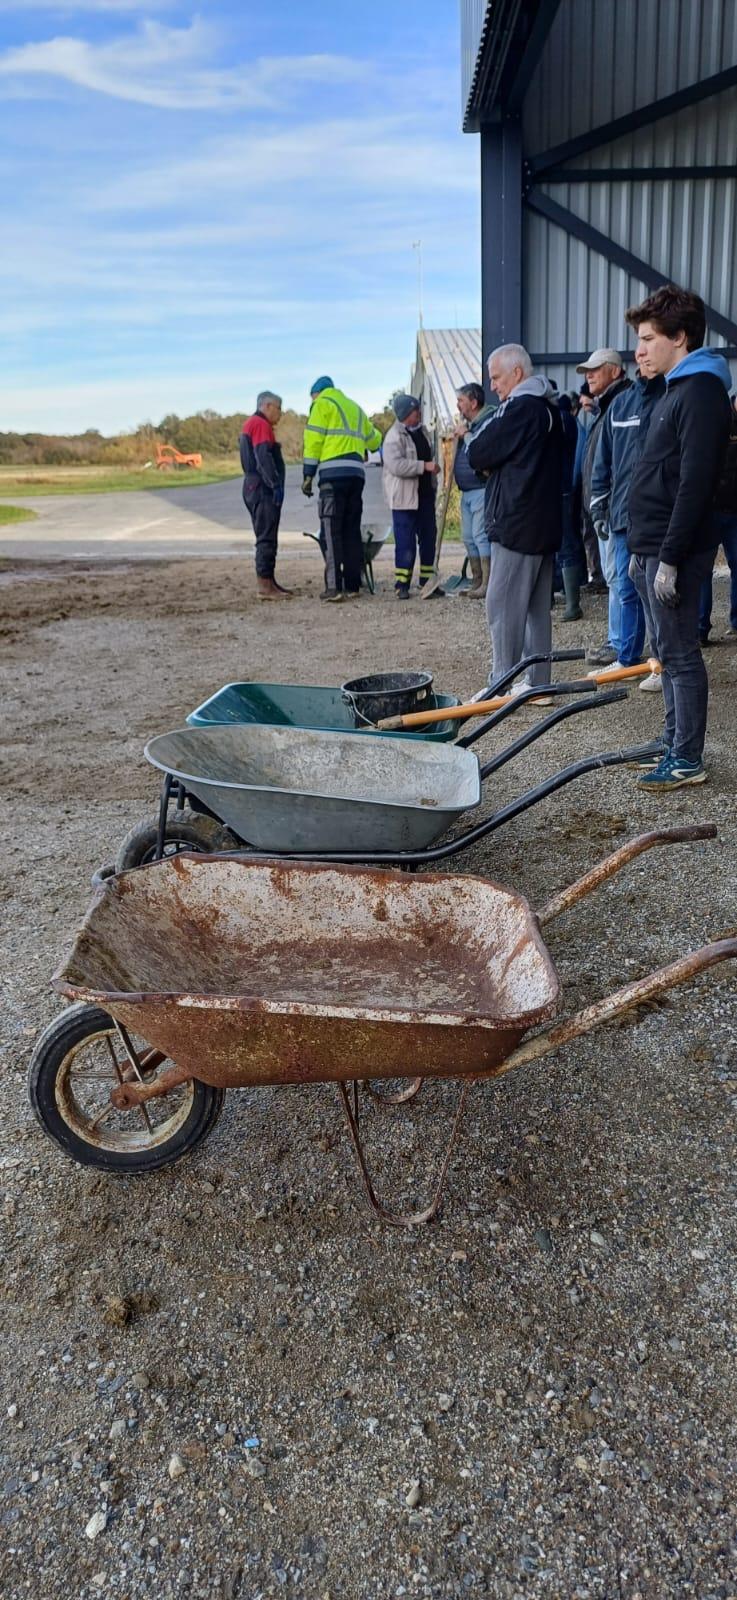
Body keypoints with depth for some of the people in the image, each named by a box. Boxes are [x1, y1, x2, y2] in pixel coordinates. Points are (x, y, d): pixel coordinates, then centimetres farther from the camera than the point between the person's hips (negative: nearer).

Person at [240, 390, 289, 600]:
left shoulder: (250, 425, 22)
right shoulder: (261, 425, -10)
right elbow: (264, 458, -21)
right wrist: (276, 485, -23)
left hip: (254, 487, 11)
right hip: (263, 488, -11)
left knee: (266, 536, 14)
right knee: (266, 537, -11)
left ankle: (268, 582, 19)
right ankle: (264, 585, -12)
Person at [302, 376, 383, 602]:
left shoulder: (322, 404, 6)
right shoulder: (354, 407, 26)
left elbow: (313, 440, -3)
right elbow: (374, 439, 30)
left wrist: (308, 475, -3)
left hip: (333, 473, -6)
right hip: (357, 473, 6)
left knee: (331, 531, -9)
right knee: (352, 531, 9)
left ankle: (334, 587, -17)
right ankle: (352, 586, 7)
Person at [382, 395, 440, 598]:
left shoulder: (421, 431, 13)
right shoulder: (394, 437, -13)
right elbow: (396, 465, -26)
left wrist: (434, 466, 9)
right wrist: (425, 466, -24)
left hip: (425, 495, 8)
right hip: (404, 497, -8)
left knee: (429, 537, 11)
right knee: (406, 542, -8)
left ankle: (427, 580, 21)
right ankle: (401, 584, -1)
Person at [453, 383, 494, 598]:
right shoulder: (468, 423, 18)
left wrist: (466, 435, -13)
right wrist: (459, 434, 12)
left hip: (481, 489, -10)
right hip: (467, 490, 10)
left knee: (481, 535, -12)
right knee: (469, 538, 12)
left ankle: (487, 584, -10)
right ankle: (477, 582, 19)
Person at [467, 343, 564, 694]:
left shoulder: (519, 408, -13)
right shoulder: (550, 408, 16)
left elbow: (477, 455, -12)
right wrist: (495, 463, 7)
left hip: (516, 523, -9)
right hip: (545, 522, 9)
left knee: (503, 606, -5)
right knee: (537, 606, 11)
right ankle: (538, 682, 15)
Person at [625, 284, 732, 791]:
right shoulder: (677, 390, 18)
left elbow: (695, 483, -21)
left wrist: (669, 558, -23)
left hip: (675, 551, -10)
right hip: (654, 547, 10)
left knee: (680, 654, -4)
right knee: (671, 652, 15)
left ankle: (688, 761, 4)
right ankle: (674, 746, 24)